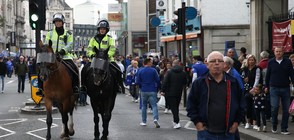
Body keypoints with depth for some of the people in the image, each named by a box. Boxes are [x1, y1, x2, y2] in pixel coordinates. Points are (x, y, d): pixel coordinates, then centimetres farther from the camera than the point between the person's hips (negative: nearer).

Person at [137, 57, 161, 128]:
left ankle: (144, 121, 18)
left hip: (144, 91, 2)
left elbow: (138, 82, 2)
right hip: (152, 91, -2)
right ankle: (155, 118, -24)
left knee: (144, 106, 15)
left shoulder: (140, 71, 1)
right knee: (154, 105, -3)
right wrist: (157, 88, 11)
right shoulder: (153, 70, -5)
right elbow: (158, 80, -5)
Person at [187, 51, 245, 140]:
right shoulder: (199, 83, 0)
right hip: (206, 133, -2)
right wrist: (197, 122, -4)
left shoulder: (233, 82, 5)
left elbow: (241, 103, 13)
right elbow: (191, 104, 3)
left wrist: (237, 121, 6)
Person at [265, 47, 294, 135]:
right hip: (274, 88, -1)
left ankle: (284, 129, 10)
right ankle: (274, 127, 11)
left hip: (285, 88, 1)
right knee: (274, 108, -7)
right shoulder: (271, 62, 3)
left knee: (286, 109, 2)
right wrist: (266, 86, 10)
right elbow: (268, 75, 9)